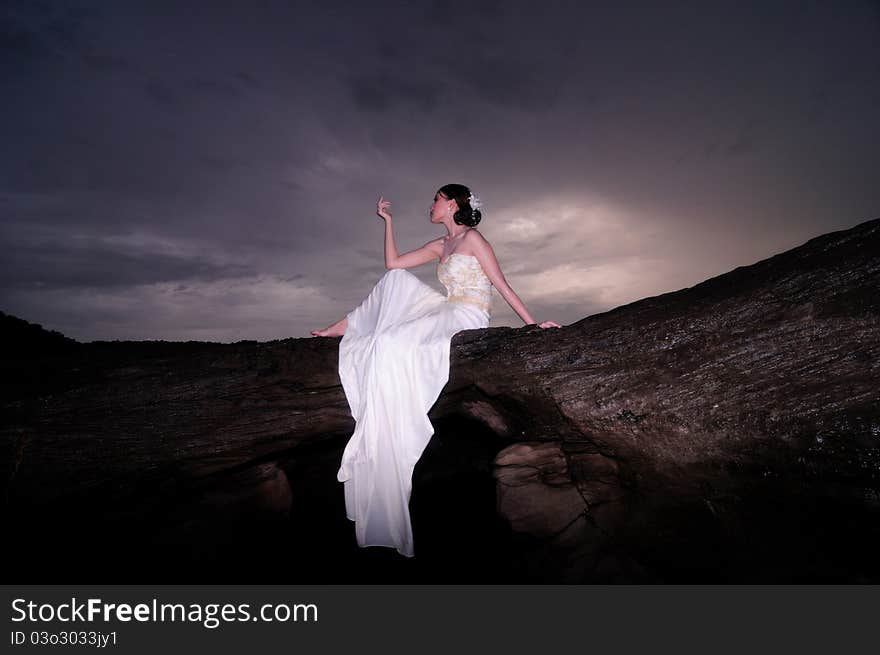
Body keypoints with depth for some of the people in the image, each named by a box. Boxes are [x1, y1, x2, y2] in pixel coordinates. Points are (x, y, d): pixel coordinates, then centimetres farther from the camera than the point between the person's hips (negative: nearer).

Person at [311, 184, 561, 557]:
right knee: (397, 280, 1)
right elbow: (393, 263, 19)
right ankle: (346, 326, 7)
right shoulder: (440, 245, 21)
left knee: (390, 343, -23)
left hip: (468, 319, -8)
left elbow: (502, 285, -6)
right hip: (446, 314, 8)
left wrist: (532, 323, -10)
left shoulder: (473, 238, -3)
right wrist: (388, 221, 18)